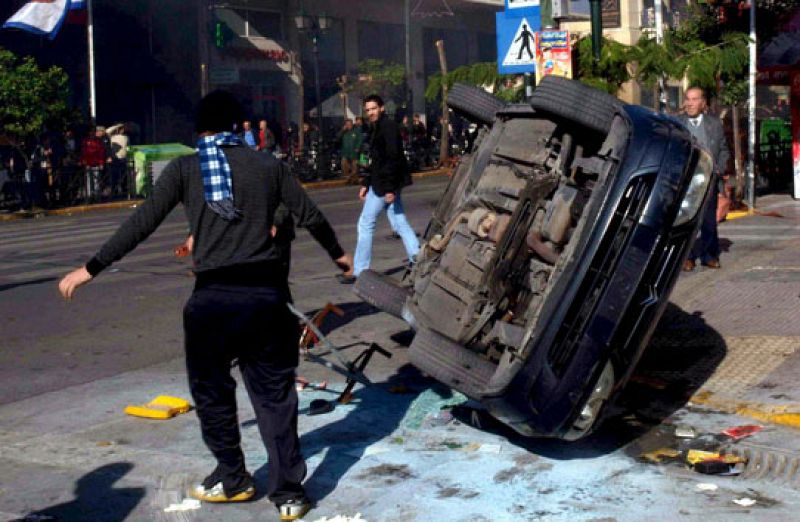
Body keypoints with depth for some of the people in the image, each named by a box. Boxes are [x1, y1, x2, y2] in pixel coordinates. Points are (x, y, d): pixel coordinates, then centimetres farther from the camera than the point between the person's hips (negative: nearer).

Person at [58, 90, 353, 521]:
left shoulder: (184, 169, 2)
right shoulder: (267, 165, 8)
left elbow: (141, 224, -3)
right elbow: (310, 215, 14)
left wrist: (92, 267, 2)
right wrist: (338, 253, 32)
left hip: (213, 296, -2)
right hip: (266, 291, 2)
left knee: (212, 392, 17)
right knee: (274, 393, 10)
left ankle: (232, 481, 27)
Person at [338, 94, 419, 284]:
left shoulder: (388, 126, -14)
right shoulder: (378, 128, 17)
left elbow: (393, 158, -21)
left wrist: (389, 188, -25)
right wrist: (366, 184, 21)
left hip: (384, 184, -10)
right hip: (385, 184, 10)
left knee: (365, 224, -3)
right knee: (399, 223, 9)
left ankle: (359, 271, 3)